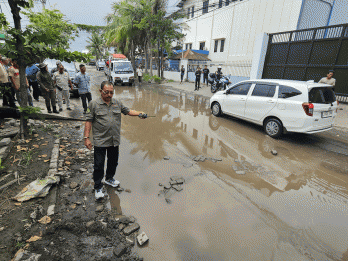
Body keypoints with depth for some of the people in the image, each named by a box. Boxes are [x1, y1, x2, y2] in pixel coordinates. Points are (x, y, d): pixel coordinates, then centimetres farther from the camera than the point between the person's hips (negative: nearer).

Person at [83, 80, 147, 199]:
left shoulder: (117, 103, 7)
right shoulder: (94, 104, -5)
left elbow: (128, 111, 12)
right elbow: (89, 121, -6)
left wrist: (139, 113, -6)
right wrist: (86, 137, -10)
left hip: (114, 140, 4)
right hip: (100, 141, -4)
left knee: (113, 162, 19)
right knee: (99, 165, 3)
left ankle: (109, 178, 44)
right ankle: (98, 187, 21)